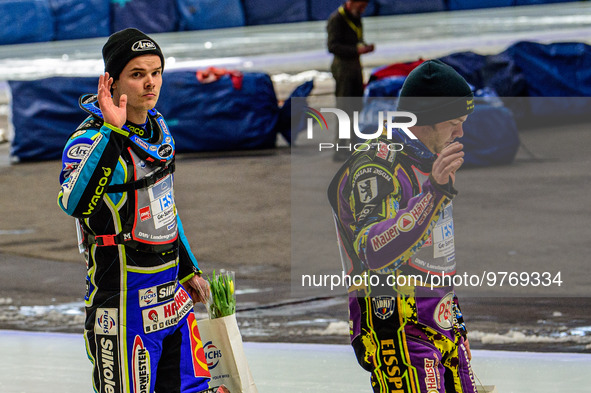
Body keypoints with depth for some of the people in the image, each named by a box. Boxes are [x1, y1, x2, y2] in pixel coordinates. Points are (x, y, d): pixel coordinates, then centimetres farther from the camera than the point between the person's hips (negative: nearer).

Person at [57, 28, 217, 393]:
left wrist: (188, 270, 24)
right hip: (124, 304, -8)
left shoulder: (157, 125, 7)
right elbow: (75, 203, -39)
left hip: (172, 296, 8)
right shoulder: (90, 138, -18)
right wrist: (112, 132, -40)